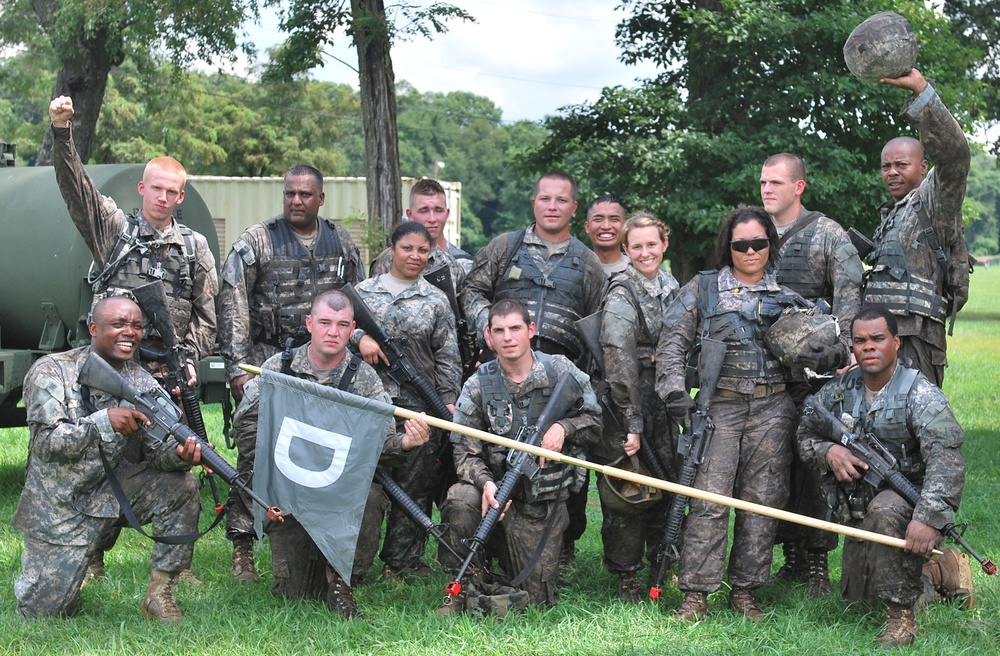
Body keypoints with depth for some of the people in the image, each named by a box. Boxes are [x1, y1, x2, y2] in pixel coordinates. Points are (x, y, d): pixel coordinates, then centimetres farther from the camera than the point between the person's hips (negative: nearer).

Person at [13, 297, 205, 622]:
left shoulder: (143, 383, -1)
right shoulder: (51, 372, -13)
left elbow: (156, 449, -9)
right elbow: (47, 443, -22)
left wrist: (179, 453, -33)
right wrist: (105, 421, -35)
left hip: (115, 489, 4)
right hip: (59, 502, -3)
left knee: (181, 485, -22)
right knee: (44, 609, -8)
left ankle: (160, 594, -9)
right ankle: (45, 568, 30)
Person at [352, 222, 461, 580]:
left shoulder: (436, 300, 9)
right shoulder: (365, 291, 9)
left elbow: (447, 356, 8)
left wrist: (449, 398, 1)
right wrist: (359, 337, -11)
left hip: (419, 402, 0)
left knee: (414, 481, 1)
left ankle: (403, 558, 10)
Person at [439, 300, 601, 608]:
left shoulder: (561, 371, -1)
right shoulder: (478, 385, -3)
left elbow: (594, 422, 7)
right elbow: (466, 452, -6)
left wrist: (564, 427, -15)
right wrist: (486, 483, -27)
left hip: (546, 502, 1)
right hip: (499, 491, -1)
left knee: (538, 600, 2)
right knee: (460, 500, -37)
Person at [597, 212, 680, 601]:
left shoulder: (672, 288, 11)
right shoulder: (621, 296, -12)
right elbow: (619, 364, -19)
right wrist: (631, 423, -22)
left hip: (665, 405, 7)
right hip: (630, 406, -7)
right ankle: (627, 579, 7)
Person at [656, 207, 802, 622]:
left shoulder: (786, 294, 14)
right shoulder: (702, 288, 9)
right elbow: (673, 340, 2)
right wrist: (674, 387, -10)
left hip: (773, 406, 2)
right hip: (719, 404, -2)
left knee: (762, 499, 0)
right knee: (708, 497, -10)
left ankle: (745, 591, 9)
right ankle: (696, 594, -8)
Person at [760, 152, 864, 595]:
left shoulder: (827, 234, 1)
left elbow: (850, 293, -8)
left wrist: (838, 349, -19)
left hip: (810, 371, -5)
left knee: (812, 460, -6)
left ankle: (818, 560, 0)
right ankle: (791, 556, 16)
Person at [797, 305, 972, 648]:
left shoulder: (920, 394, -19)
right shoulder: (840, 389, -1)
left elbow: (947, 462, -30)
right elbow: (805, 436, 9)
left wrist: (928, 518, -43)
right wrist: (828, 451, -16)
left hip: (909, 500, -7)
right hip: (861, 510, 7)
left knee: (885, 512, -41)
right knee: (856, 595, 14)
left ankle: (902, 616, -28)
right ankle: (941, 571, 37)